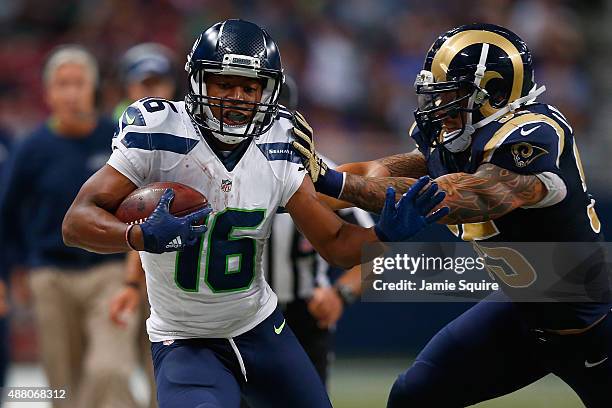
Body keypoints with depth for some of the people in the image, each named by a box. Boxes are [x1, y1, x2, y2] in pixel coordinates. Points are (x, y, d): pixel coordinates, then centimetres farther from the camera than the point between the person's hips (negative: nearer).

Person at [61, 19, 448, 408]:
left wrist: (385, 234, -22)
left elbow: (336, 244, -1)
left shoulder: (279, 149, -6)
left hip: (261, 328, 5)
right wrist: (142, 236, -42)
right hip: (185, 343, -5)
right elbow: (77, 223, -23)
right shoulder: (161, 135, -18)